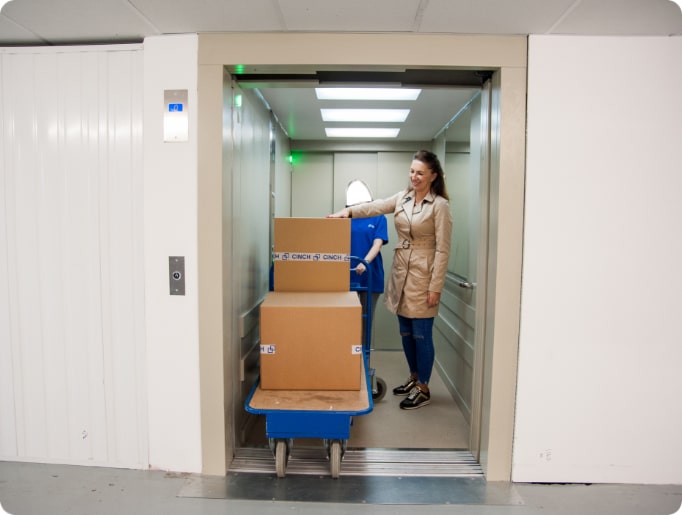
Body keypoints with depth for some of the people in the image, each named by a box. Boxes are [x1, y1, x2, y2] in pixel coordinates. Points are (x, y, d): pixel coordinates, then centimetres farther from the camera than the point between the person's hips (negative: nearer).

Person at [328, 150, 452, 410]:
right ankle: (414, 378, 33)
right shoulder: (403, 197, 8)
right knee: (406, 332, 15)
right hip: (400, 271, 6)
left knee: (421, 334, 1)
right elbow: (377, 206, -7)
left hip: (423, 274, -6)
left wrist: (435, 287, -15)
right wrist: (349, 211, -25)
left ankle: (423, 389, 17)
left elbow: (442, 249, -12)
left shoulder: (440, 205, -10)